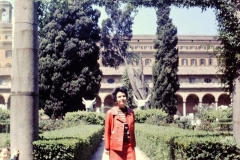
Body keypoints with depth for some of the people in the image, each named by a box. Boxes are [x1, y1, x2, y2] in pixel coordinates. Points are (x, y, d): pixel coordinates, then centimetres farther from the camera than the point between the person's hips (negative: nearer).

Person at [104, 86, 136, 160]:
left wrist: (133, 144, 13)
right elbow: (107, 132, -1)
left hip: (129, 145, 3)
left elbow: (132, 130, 14)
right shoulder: (110, 113, -3)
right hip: (116, 146, -3)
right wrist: (107, 147, -2)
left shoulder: (131, 112, 9)